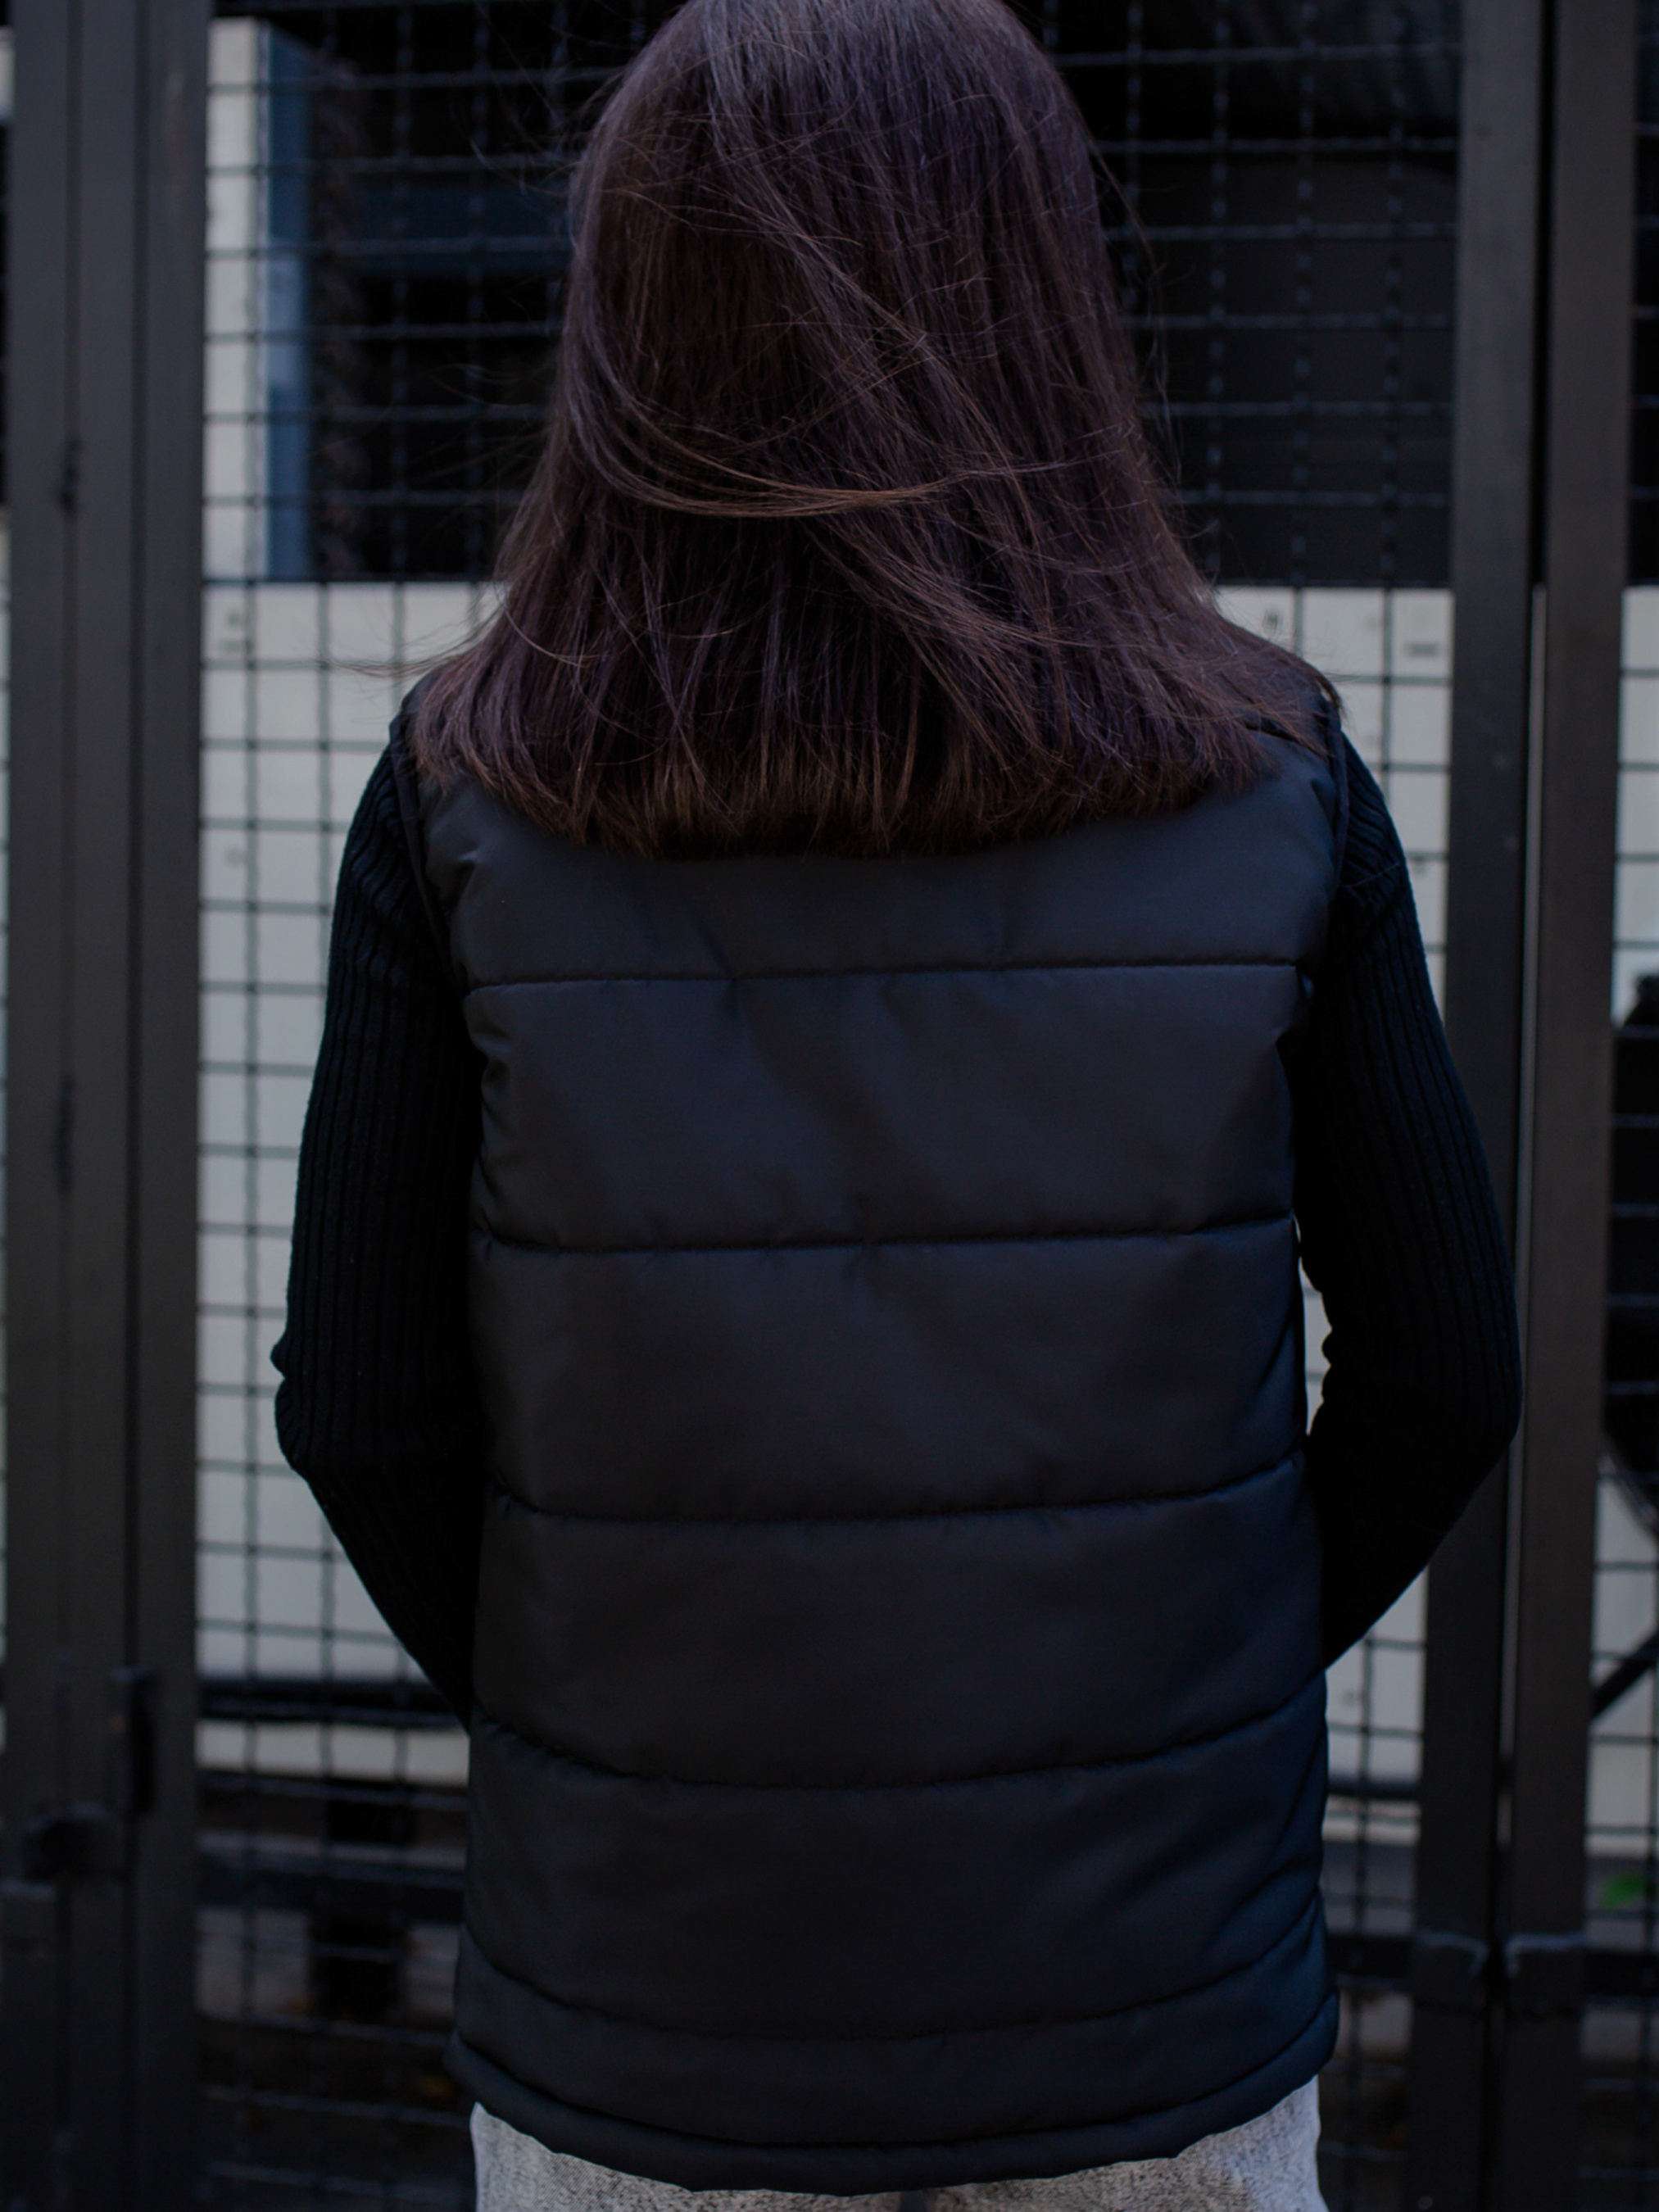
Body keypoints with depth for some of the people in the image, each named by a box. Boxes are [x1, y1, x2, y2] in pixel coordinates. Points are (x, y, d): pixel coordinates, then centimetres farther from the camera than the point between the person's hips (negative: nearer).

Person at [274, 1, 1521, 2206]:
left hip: (643, 2024, 0)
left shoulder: (470, 805, -11)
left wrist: (553, 1707, 10)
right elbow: (1443, 1363, -3)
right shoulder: (1273, 798, -9)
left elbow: (366, 1404, -6)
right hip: (1155, 2021, 1)